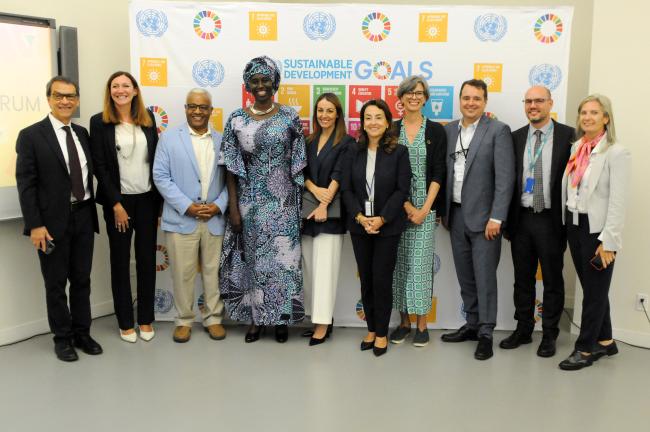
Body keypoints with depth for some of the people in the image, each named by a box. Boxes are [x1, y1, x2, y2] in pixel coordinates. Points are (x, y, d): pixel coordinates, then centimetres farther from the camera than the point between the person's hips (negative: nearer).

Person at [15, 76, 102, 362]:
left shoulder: (83, 134, 9)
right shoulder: (31, 136, -6)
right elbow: (25, 184, -10)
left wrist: (93, 212, 6)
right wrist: (35, 225, -15)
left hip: (83, 217, 4)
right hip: (52, 221, -4)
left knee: (82, 280, 13)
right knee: (56, 283, 8)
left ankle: (82, 333, 27)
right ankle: (62, 338, 22)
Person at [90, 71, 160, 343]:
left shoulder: (147, 118, 6)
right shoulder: (99, 122, -3)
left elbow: (156, 159, 7)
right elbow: (99, 166, -6)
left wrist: (159, 201, 3)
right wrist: (115, 204, -11)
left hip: (147, 199, 3)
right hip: (118, 200, -2)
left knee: (147, 259, 7)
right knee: (120, 261, 7)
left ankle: (146, 319, 21)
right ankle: (125, 322, 19)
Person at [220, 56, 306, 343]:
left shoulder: (290, 118, 0)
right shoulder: (236, 120, 1)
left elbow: (298, 165, 2)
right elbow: (232, 168, 1)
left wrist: (299, 202, 0)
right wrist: (233, 207, -4)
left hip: (282, 202, -1)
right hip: (250, 201, 1)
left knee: (282, 258, 3)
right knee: (253, 259, 9)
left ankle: (281, 318, 19)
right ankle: (255, 318, 23)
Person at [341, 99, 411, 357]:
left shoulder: (399, 152, -4)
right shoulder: (354, 152, 5)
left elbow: (402, 190, -8)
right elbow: (346, 189, 1)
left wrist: (381, 219, -15)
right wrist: (360, 217, -12)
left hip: (388, 226, -3)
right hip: (359, 225, 3)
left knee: (382, 280, 0)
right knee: (366, 280, 9)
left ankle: (382, 333, 15)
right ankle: (371, 329, 24)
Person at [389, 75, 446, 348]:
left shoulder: (436, 131, 3)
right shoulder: (391, 130, 5)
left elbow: (438, 172, -2)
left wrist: (425, 209, -10)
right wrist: (406, 206, -9)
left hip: (426, 207, -1)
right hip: (396, 207, 1)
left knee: (421, 263, -3)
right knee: (400, 263, 5)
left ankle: (422, 323, 9)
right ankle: (404, 321, 17)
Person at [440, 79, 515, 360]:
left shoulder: (498, 131, -6)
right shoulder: (449, 130, 9)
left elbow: (505, 178, -12)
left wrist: (496, 218, -16)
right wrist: (443, 211, 8)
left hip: (483, 216, -5)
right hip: (456, 215, 5)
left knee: (485, 277, 0)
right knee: (465, 276, 14)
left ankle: (486, 334, 11)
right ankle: (472, 325, 28)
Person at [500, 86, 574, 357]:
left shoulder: (568, 136, -4)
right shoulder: (516, 137, 6)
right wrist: (507, 220, 5)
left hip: (551, 220, -3)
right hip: (521, 219, 3)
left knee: (552, 280, 9)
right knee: (523, 279, 13)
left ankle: (549, 335, 24)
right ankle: (523, 330, 27)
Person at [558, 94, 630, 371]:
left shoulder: (615, 153, -11)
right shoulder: (577, 148, 8)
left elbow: (617, 201, -14)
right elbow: (568, 190, 10)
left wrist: (608, 242, -17)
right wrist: (566, 224, 6)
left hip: (596, 229, -6)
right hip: (574, 224, 6)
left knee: (595, 290, 6)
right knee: (591, 287, 15)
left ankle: (586, 348, 18)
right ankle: (604, 341, 30)